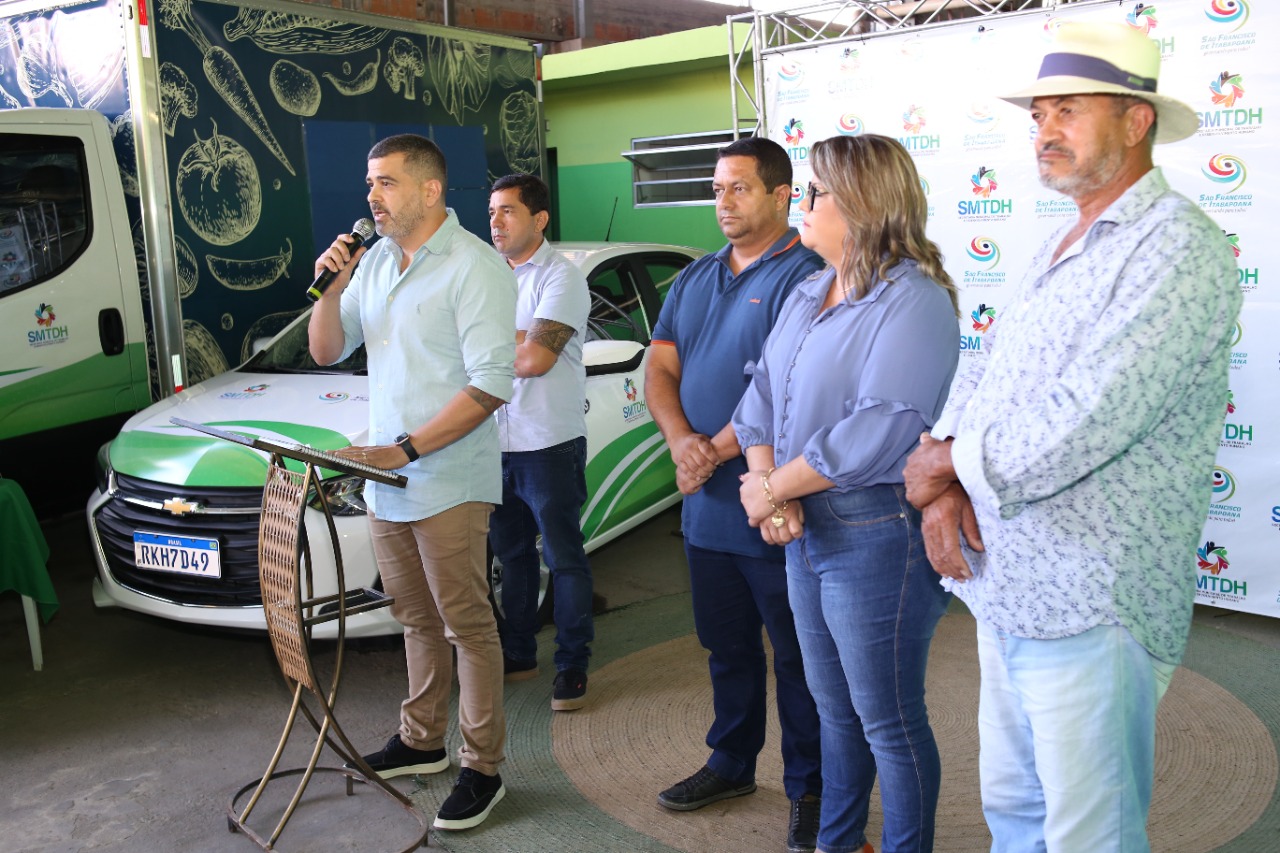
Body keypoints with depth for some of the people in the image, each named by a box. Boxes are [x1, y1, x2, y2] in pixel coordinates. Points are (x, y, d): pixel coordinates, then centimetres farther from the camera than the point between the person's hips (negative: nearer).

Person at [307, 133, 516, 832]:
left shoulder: (474, 268, -13)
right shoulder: (374, 261, 12)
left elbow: (491, 384, -19)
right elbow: (327, 352, 15)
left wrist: (405, 449, -21)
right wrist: (331, 287, -4)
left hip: (448, 483, -7)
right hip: (386, 480, 7)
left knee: (467, 627, 1)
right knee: (418, 619, 18)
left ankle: (483, 768, 12)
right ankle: (422, 741, 33)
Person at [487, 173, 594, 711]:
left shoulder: (561, 277, -10)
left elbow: (535, 358, -20)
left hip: (549, 444, -7)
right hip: (499, 443, 7)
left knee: (563, 558, 3)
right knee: (512, 552, 17)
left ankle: (572, 665, 15)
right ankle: (518, 654, 31)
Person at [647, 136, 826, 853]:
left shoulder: (804, 277, -11)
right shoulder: (694, 280, 14)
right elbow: (660, 370, 9)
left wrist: (717, 450, -17)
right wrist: (681, 439, -9)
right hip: (707, 506, 7)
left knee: (797, 655, 6)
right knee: (727, 647, 19)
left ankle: (810, 787, 21)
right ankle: (732, 763, 36)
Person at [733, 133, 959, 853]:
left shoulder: (914, 300, -15)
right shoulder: (807, 296, 13)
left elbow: (879, 430, -26)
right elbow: (763, 393, 7)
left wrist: (773, 487, -17)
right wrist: (766, 483, -11)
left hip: (876, 536, -8)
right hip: (807, 528, 8)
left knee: (888, 721, 6)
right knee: (834, 706, 22)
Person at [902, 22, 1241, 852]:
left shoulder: (1178, 245, -16)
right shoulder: (1057, 250, 15)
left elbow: (1081, 422, -26)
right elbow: (982, 378, 13)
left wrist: (944, 462, -11)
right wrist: (944, 482, -6)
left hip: (1091, 612, -8)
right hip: (1006, 593, 8)